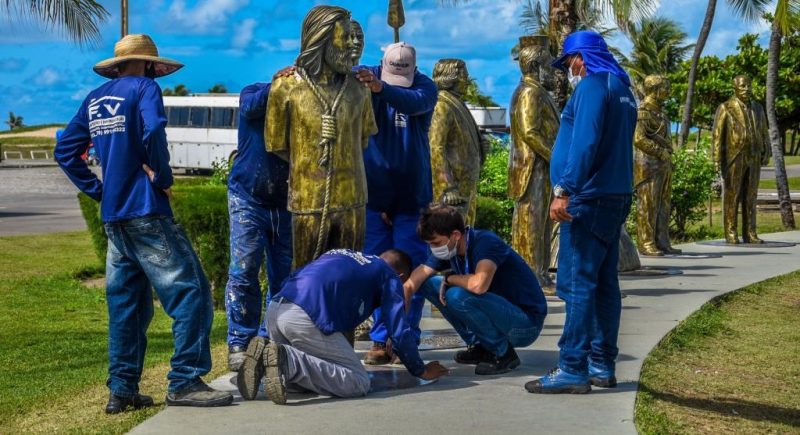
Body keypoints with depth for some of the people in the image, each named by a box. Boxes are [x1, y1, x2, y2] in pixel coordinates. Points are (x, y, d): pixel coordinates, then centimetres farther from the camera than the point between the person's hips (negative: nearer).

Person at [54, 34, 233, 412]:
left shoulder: (94, 100, 15)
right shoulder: (143, 88, -5)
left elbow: (65, 151, 16)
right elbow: (153, 132, -24)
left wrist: (98, 190, 14)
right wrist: (163, 177, -11)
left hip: (113, 218, 8)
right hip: (146, 212, -8)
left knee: (125, 304, 12)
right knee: (190, 293, -6)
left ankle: (121, 390, 13)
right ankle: (185, 382, -10)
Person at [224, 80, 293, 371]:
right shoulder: (254, 93, -1)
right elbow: (251, 105, -24)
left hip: (285, 205, 3)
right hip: (248, 200, -3)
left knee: (284, 278, 2)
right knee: (243, 273, -9)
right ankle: (240, 344, -4)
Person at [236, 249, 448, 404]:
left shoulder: (342, 256, 36)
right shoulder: (390, 276, 16)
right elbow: (400, 332, 10)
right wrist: (421, 371, 25)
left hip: (276, 309, 8)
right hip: (306, 318, -8)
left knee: (298, 376, 26)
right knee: (359, 382, -1)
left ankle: (265, 354, -4)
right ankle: (287, 361, -19)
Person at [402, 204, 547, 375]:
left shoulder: (485, 241, -24)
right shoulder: (447, 250, -1)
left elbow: (479, 285, -42)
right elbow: (410, 287, -1)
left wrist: (449, 278, -20)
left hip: (526, 324, -8)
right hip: (498, 311, 8)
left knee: (457, 295, -31)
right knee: (428, 284, 1)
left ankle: (504, 354, -11)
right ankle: (480, 346, 8)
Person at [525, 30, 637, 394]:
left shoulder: (592, 85, -10)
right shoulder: (622, 89, 19)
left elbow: (585, 143, -22)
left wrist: (565, 191, -26)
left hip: (590, 199, -10)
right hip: (616, 198, 10)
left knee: (579, 284, -9)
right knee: (605, 285, 11)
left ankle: (573, 371, -9)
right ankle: (602, 365, 16)